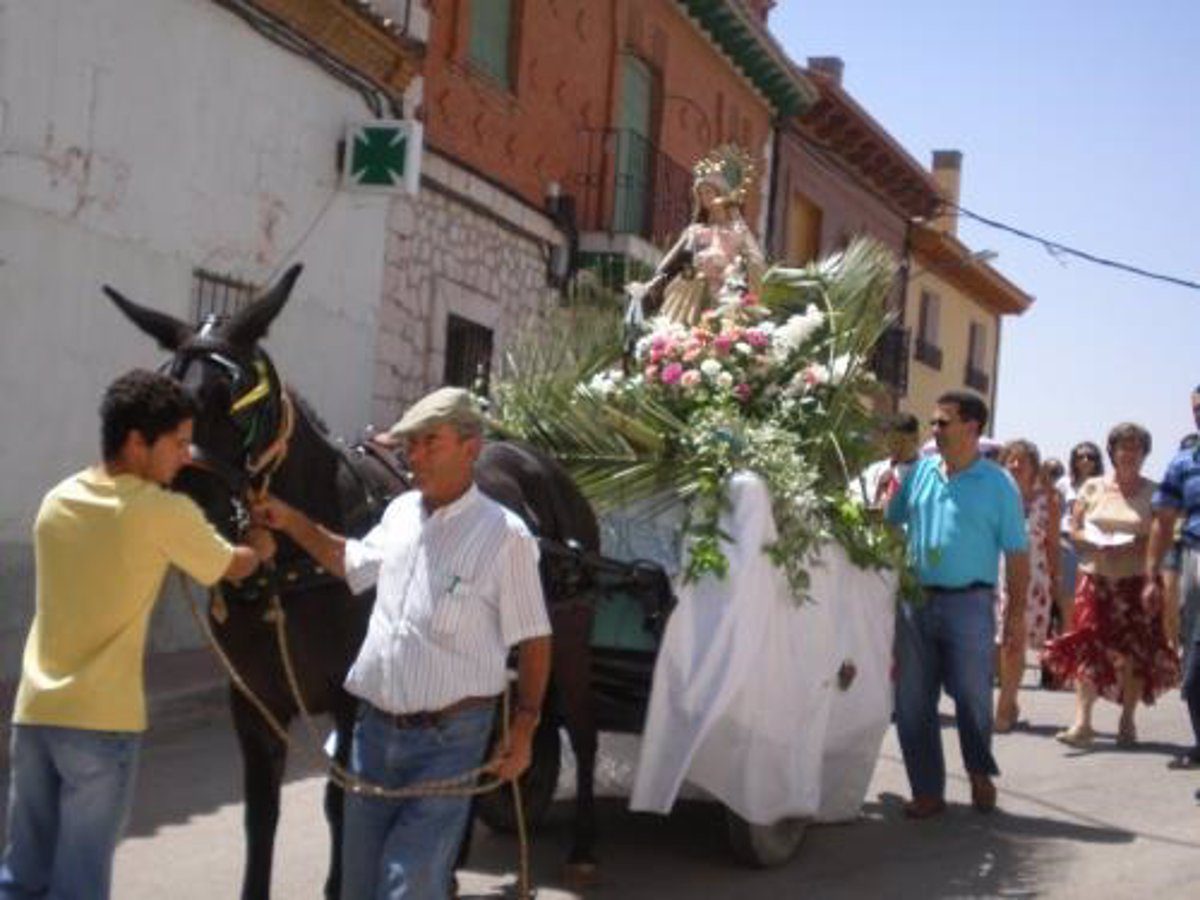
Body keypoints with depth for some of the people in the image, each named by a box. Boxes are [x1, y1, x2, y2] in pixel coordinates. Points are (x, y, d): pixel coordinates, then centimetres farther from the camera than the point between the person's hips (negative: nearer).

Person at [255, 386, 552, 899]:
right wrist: (291, 522, 17)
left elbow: (533, 640, -8)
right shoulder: (401, 513, 7)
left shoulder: (504, 535, -12)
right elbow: (352, 564, 27)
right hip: (375, 727, 7)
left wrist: (525, 726, -14)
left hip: (448, 739, -6)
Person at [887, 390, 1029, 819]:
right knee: (912, 703, 5)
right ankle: (928, 791, 16)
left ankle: (980, 774, 29)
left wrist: (1016, 614, -6)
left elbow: (1017, 554, -2)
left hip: (969, 603, -4)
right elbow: (888, 523, 15)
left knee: (972, 697, 3)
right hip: (916, 602, 4)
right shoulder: (920, 472, 8)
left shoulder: (997, 484, -2)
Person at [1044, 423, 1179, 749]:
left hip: (1135, 581, -1)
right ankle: (1082, 722, -9)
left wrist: (1133, 547, -17)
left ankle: (1127, 721, 15)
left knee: (1135, 652, 1)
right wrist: (1097, 545, -12)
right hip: (1097, 579, 1)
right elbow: (1074, 529, 8)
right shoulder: (1093, 487, 9)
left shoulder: (1153, 493, 4)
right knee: (1087, 649, -7)